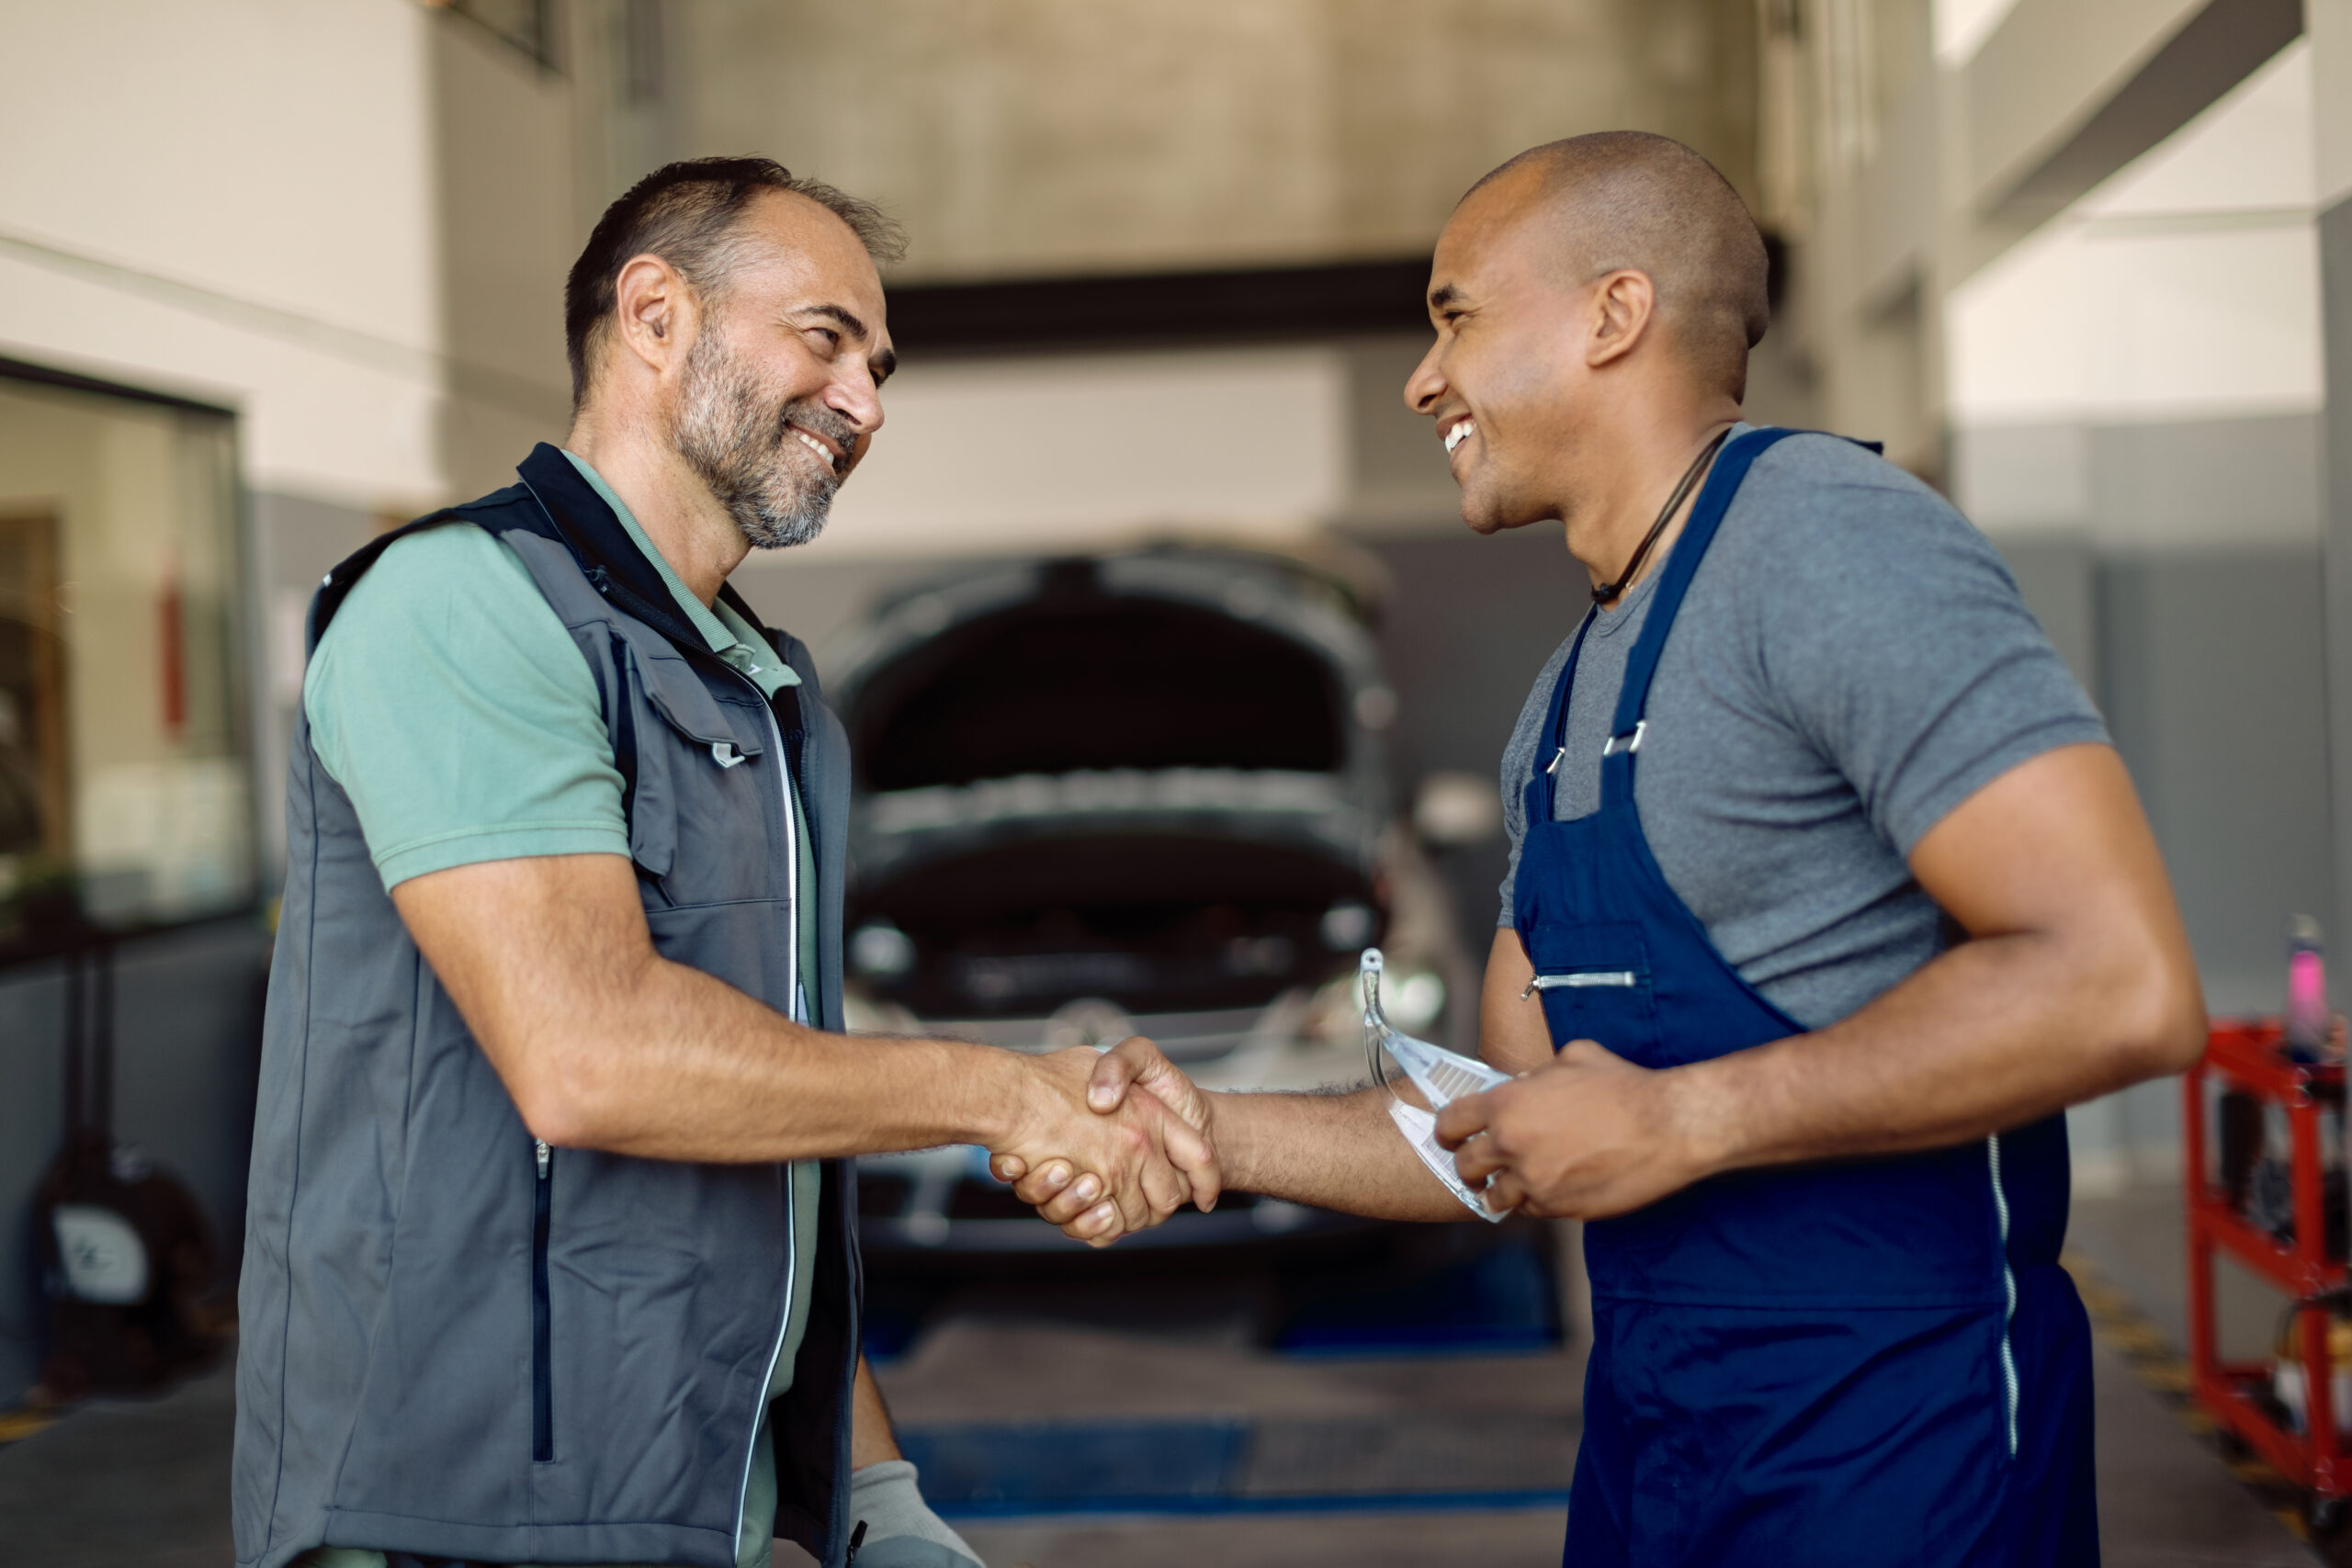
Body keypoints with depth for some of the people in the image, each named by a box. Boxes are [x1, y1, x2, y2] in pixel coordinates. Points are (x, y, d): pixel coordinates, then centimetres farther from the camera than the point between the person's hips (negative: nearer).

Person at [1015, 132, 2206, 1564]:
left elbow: (2118, 984, -25)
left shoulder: (1821, 537, -15)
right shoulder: (1566, 702, 14)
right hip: (1648, 1434, 8)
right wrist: (1221, 1136, 1)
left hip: (1889, 1445, -8)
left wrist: (1678, 1122, -19)